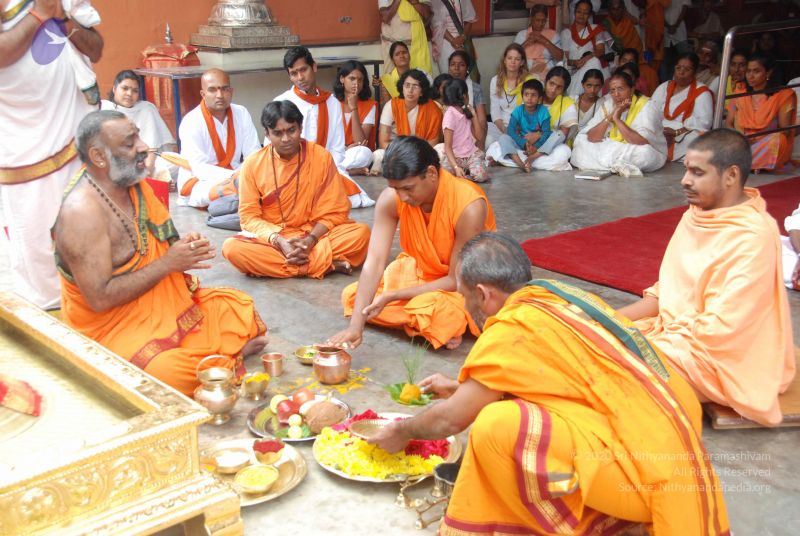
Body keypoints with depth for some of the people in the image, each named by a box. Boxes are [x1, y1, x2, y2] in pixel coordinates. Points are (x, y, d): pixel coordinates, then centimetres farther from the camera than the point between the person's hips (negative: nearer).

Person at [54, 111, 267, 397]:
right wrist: (169, 263, -22)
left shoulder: (138, 186, 3)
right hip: (114, 328, -9)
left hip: (167, 303, 9)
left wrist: (184, 247, -7)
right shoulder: (81, 212, -23)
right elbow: (99, 299, -27)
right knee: (173, 373, -32)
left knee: (242, 310, 7)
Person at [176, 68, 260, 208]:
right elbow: (199, 168, -22)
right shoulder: (191, 122, -15)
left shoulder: (242, 113, -1)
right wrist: (233, 176, -36)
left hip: (234, 177, 5)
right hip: (198, 182, -5)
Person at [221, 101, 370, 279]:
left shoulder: (321, 156, -6)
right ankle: (326, 264, -29)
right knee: (231, 248, -32)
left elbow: (334, 212, -4)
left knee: (361, 232, -25)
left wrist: (310, 240, -21)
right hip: (271, 239, 1)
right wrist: (279, 241, -22)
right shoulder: (253, 164, -6)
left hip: (315, 234, -1)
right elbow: (249, 216, -5)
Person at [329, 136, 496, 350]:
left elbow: (456, 280, -25)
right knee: (352, 296, -9)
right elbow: (374, 262, -24)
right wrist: (356, 325, -33)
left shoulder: (469, 206, -33)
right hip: (419, 269, 5)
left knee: (434, 310, -36)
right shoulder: (391, 199, -21)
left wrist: (392, 297, -27)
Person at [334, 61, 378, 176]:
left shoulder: (370, 105, -2)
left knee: (363, 153, -35)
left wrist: (354, 108, -17)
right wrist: (345, 149, -21)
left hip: (357, 155, 0)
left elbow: (361, 143, -12)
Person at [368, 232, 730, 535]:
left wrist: (402, 433, 15)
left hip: (648, 468, -9)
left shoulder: (515, 327, -14)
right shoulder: (558, 296, 11)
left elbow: (451, 419, -4)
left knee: (496, 426, -22)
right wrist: (463, 389, 38)